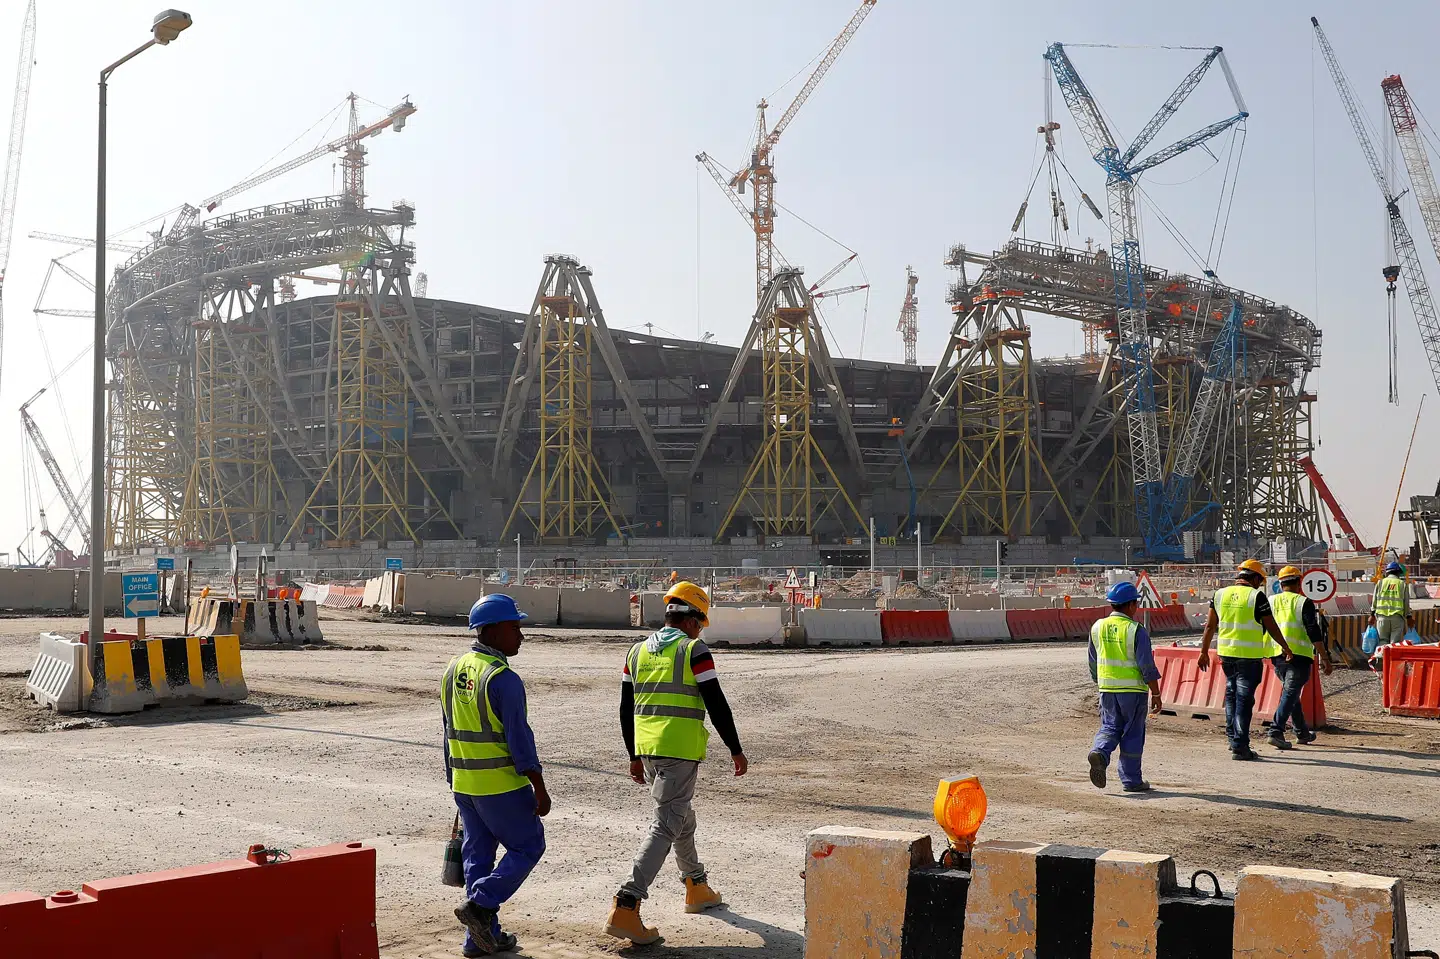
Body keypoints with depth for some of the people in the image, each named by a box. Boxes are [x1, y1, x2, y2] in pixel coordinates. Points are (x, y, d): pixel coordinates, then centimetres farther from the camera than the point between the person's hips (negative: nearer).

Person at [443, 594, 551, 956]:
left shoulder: (454, 670, 8)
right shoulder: (503, 678, -18)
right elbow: (519, 737, -20)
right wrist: (540, 789, -16)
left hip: (465, 784, 8)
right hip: (501, 784, -8)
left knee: (478, 854, 13)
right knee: (527, 846, 7)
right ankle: (479, 905, -5)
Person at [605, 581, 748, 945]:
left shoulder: (637, 651, 11)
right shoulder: (694, 651, -7)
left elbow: (626, 709, 15)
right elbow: (716, 706, -9)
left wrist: (635, 756, 23)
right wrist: (736, 750, 1)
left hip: (647, 749, 7)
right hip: (680, 751, -7)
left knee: (681, 817, 24)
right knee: (666, 826, -7)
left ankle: (697, 888, 38)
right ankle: (626, 907, -17)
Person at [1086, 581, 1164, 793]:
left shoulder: (1097, 628, 4)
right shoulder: (1136, 631, -13)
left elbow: (1093, 663, 13)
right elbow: (1147, 666, -13)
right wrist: (1156, 694, -6)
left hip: (1107, 688, 4)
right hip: (1133, 689, -4)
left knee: (1109, 727, 13)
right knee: (1133, 734, 5)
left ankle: (1099, 752, -17)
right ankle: (1131, 780, 10)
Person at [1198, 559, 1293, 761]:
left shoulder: (1220, 594, 6)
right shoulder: (1256, 596, -9)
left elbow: (1210, 626, 9)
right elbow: (1271, 627, -4)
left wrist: (1204, 652, 16)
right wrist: (1286, 648, 11)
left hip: (1226, 653, 5)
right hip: (1250, 656, -5)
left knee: (1231, 694, 20)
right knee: (1244, 699, -1)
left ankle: (1232, 736, 21)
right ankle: (1239, 746, -1)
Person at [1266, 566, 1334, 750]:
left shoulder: (1270, 602, 11)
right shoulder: (1303, 603, -3)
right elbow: (1314, 634, -8)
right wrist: (1325, 659, -6)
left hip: (1276, 656, 5)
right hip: (1299, 655, -5)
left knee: (1291, 693, 19)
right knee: (1290, 694, -7)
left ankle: (1302, 733, 28)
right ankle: (1276, 731, -19)